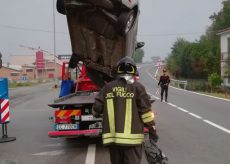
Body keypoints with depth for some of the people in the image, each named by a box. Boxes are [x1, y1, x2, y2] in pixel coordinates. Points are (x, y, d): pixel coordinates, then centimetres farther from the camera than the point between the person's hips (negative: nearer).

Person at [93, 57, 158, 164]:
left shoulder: (108, 87, 5)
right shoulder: (137, 87, -3)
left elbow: (97, 108, 6)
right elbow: (146, 111, -5)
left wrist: (96, 113, 30)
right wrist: (152, 130, 5)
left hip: (112, 136, 3)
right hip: (132, 137, -3)